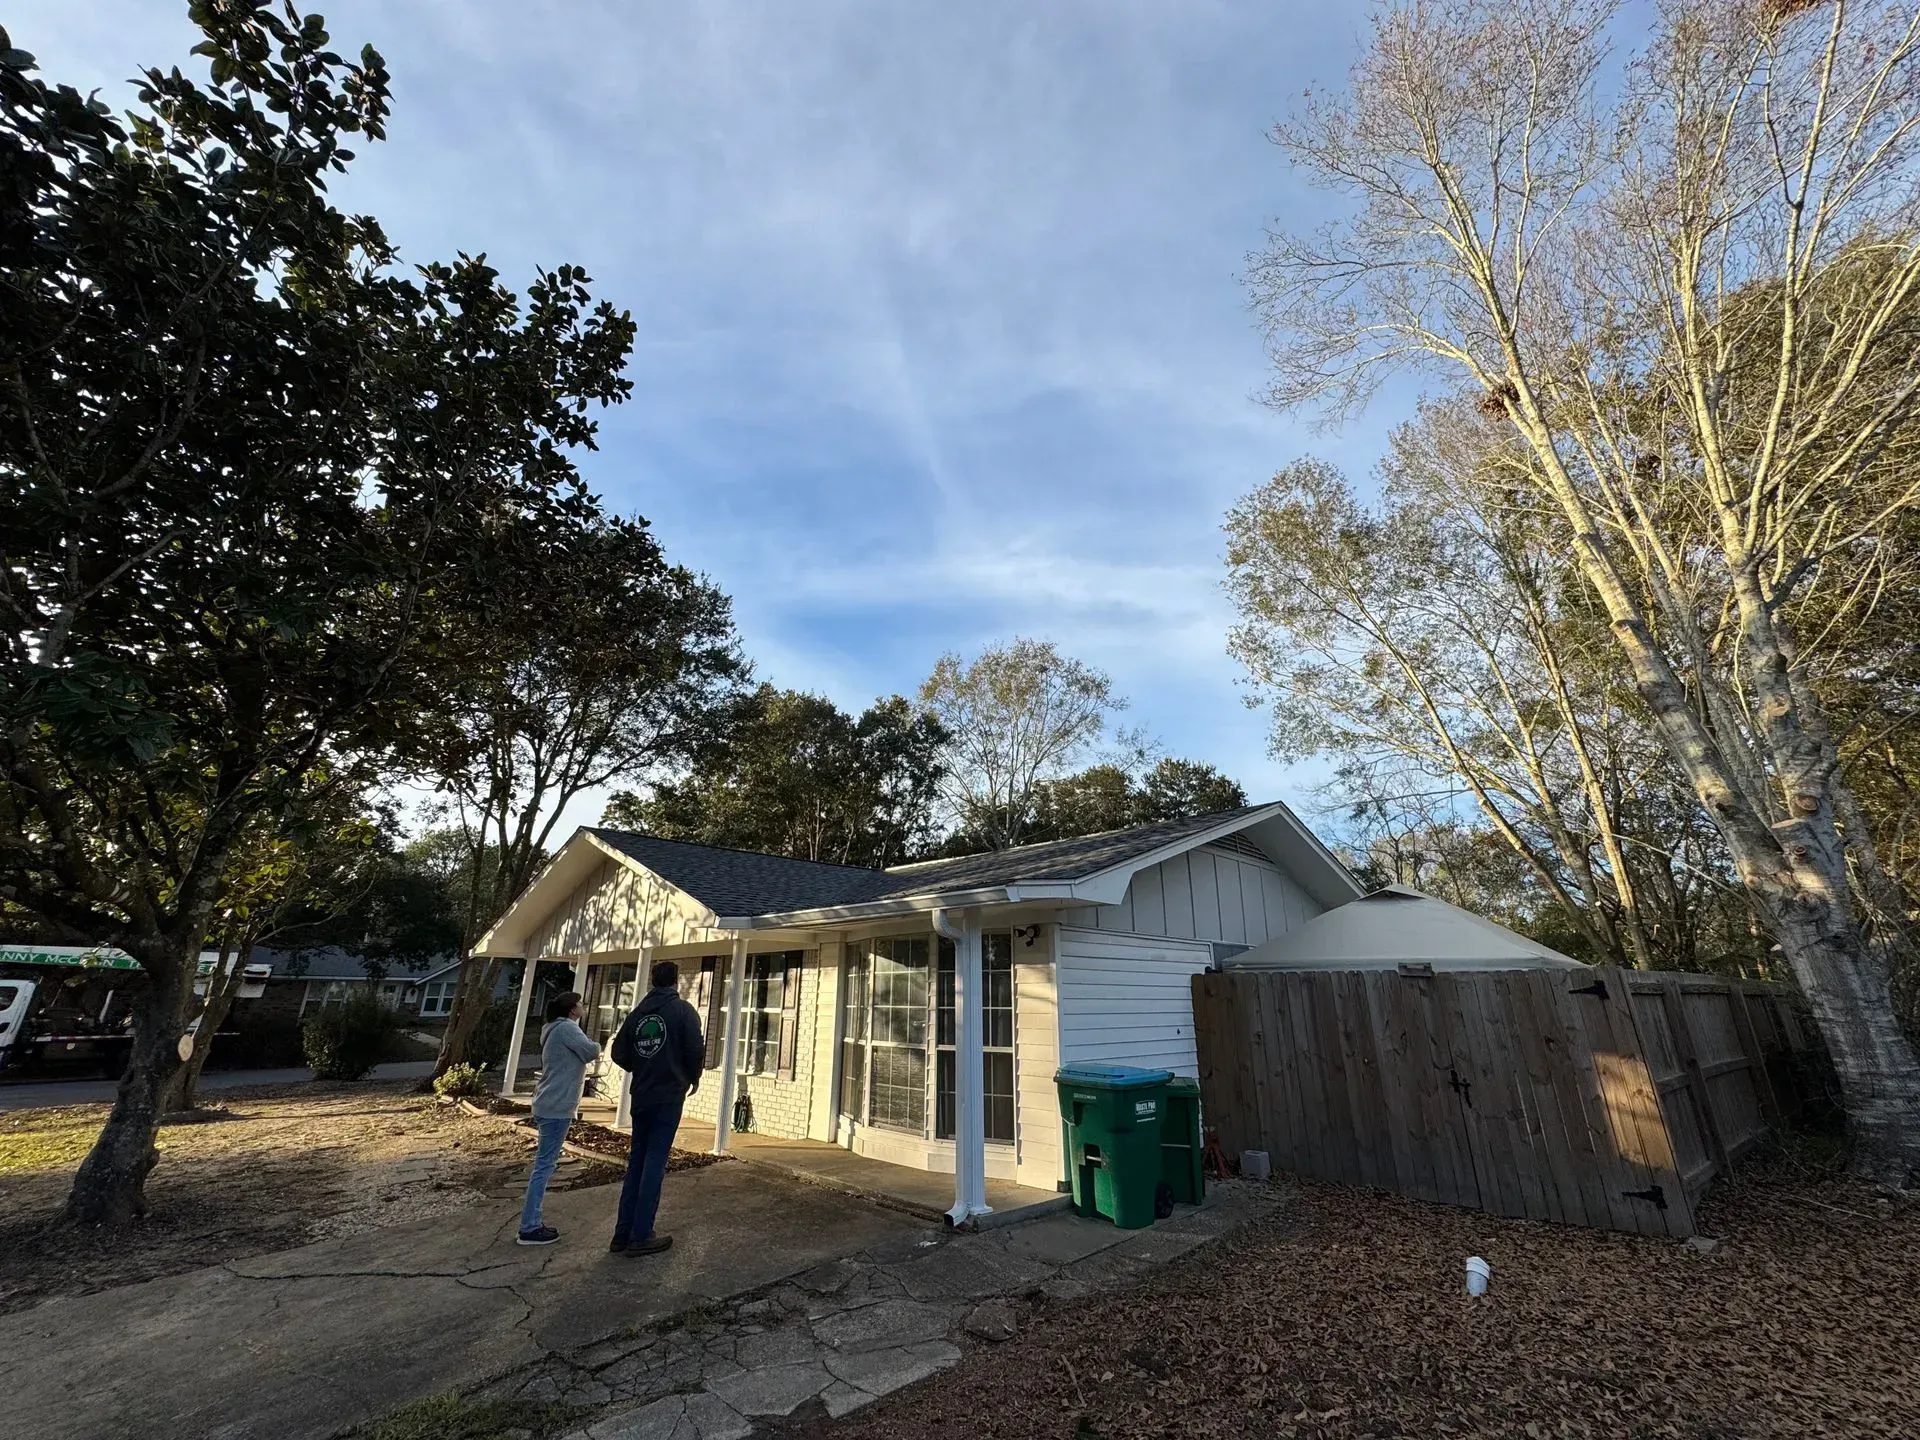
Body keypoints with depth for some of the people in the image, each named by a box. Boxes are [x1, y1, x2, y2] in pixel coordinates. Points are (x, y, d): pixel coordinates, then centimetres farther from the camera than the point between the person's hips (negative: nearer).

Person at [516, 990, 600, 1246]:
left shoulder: (555, 1029, 16)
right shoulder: (567, 1028, -15)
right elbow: (591, 1052, -14)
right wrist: (595, 1045, 5)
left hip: (550, 1105, 10)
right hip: (556, 1108, -10)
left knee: (545, 1164, 14)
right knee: (545, 1165, -5)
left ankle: (532, 1221, 20)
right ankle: (529, 1228, -1)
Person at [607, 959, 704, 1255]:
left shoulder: (638, 1011, 7)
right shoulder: (683, 1010, -9)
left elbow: (618, 1052, 6)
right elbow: (696, 1049, -16)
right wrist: (693, 1078, 2)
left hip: (640, 1097, 5)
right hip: (669, 1097, -5)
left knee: (636, 1162, 13)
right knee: (654, 1163, 0)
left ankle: (623, 1233, 17)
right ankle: (640, 1236, 4)